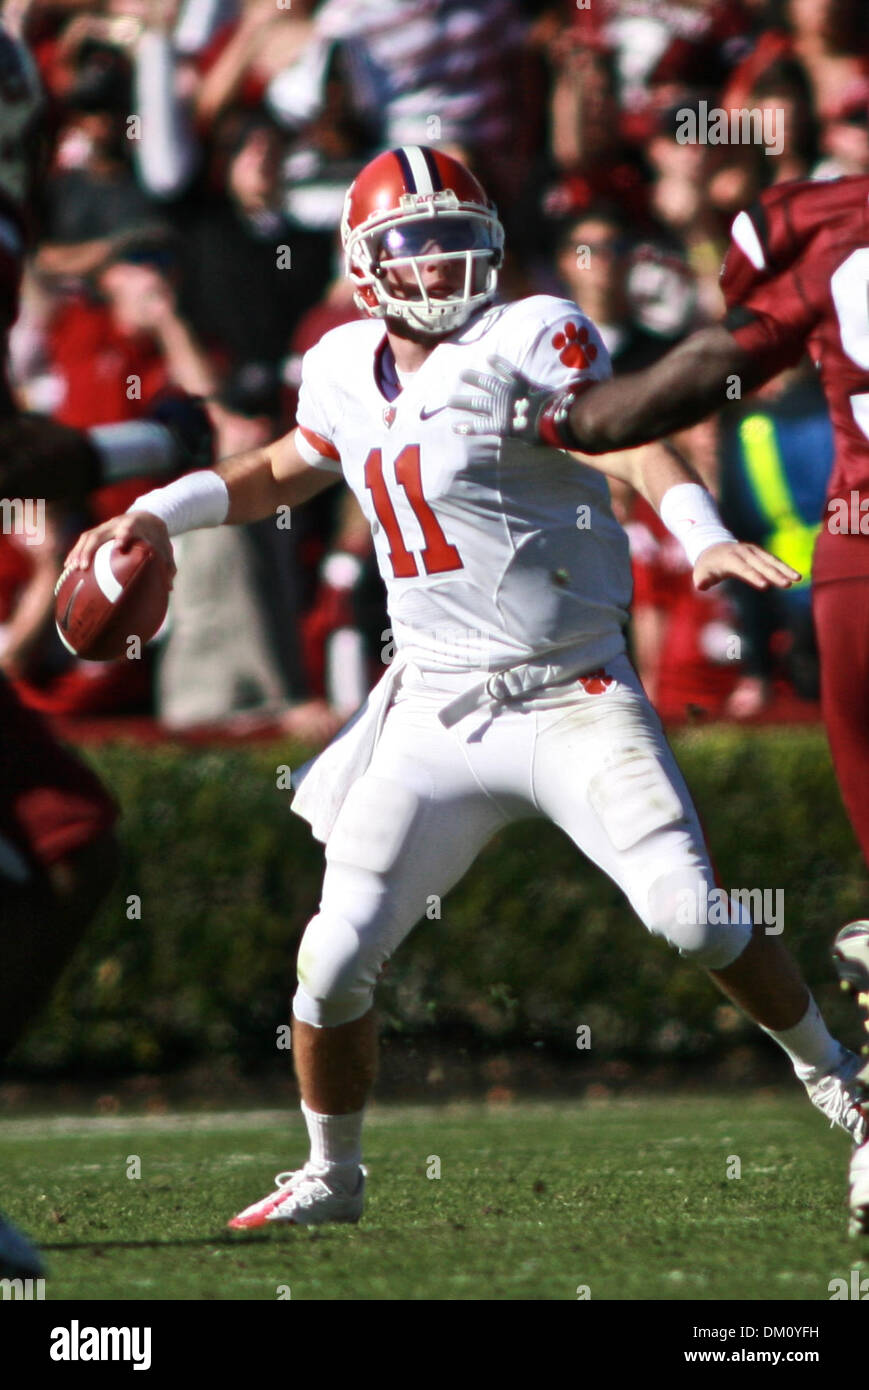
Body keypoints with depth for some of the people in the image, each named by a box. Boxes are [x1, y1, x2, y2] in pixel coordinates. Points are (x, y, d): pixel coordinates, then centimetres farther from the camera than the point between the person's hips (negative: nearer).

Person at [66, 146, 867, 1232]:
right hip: (435, 712, 5)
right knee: (337, 959, -1)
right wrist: (161, 513, 17)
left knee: (691, 916, -14)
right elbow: (288, 471, 28)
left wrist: (703, 536, -45)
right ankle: (330, 1177, 21)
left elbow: (629, 441, -27)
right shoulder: (350, 370, 8)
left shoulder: (531, 340, -11)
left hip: (574, 698, -5)